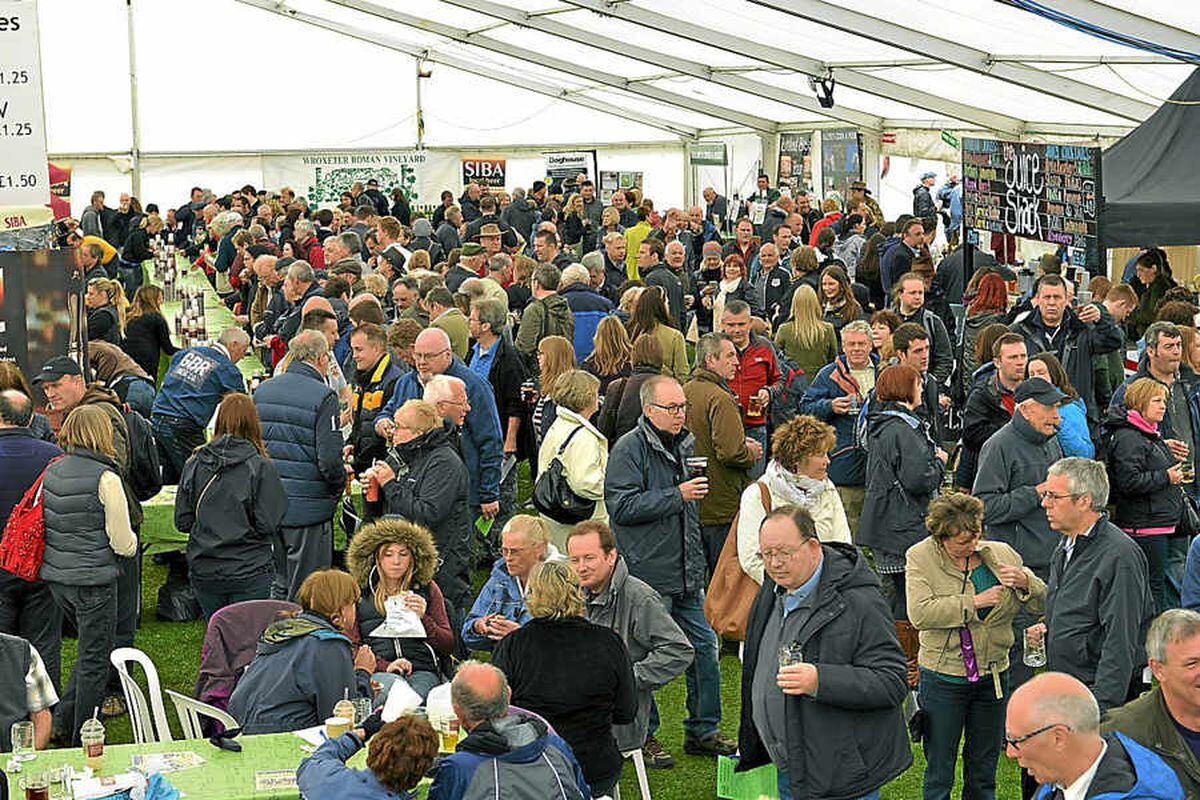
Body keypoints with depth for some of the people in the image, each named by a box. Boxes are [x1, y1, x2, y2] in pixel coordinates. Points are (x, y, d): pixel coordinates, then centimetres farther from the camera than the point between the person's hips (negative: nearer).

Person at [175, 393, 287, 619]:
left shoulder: (194, 464, -3)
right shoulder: (261, 467, -12)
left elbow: (182, 521, 1)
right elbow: (269, 526, -12)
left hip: (203, 572, 3)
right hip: (249, 573, -3)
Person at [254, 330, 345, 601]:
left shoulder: (262, 391, 7)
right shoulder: (323, 397, -14)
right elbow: (329, 460, -18)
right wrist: (340, 484, 1)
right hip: (308, 506, -6)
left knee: (278, 585, 17)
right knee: (306, 592, 3)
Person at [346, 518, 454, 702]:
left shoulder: (427, 588, 17)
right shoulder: (360, 591, 13)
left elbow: (448, 647, 12)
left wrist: (423, 618, -5)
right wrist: (384, 666, -11)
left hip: (422, 672, 1)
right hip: (377, 672, 0)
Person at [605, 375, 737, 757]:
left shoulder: (684, 444, 13)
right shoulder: (629, 449, -11)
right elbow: (622, 506, -20)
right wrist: (677, 495, -20)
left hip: (687, 572, 8)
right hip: (648, 572, -7)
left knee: (703, 646, 10)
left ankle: (702, 731, 21)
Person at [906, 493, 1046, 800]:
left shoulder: (1001, 554, 1)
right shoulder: (920, 557, -7)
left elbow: (1043, 603, 5)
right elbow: (919, 613, -21)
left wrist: (1026, 582, -15)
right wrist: (973, 602, -19)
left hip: (993, 675, 3)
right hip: (943, 679, -3)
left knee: (983, 775, 16)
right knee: (939, 775, 6)